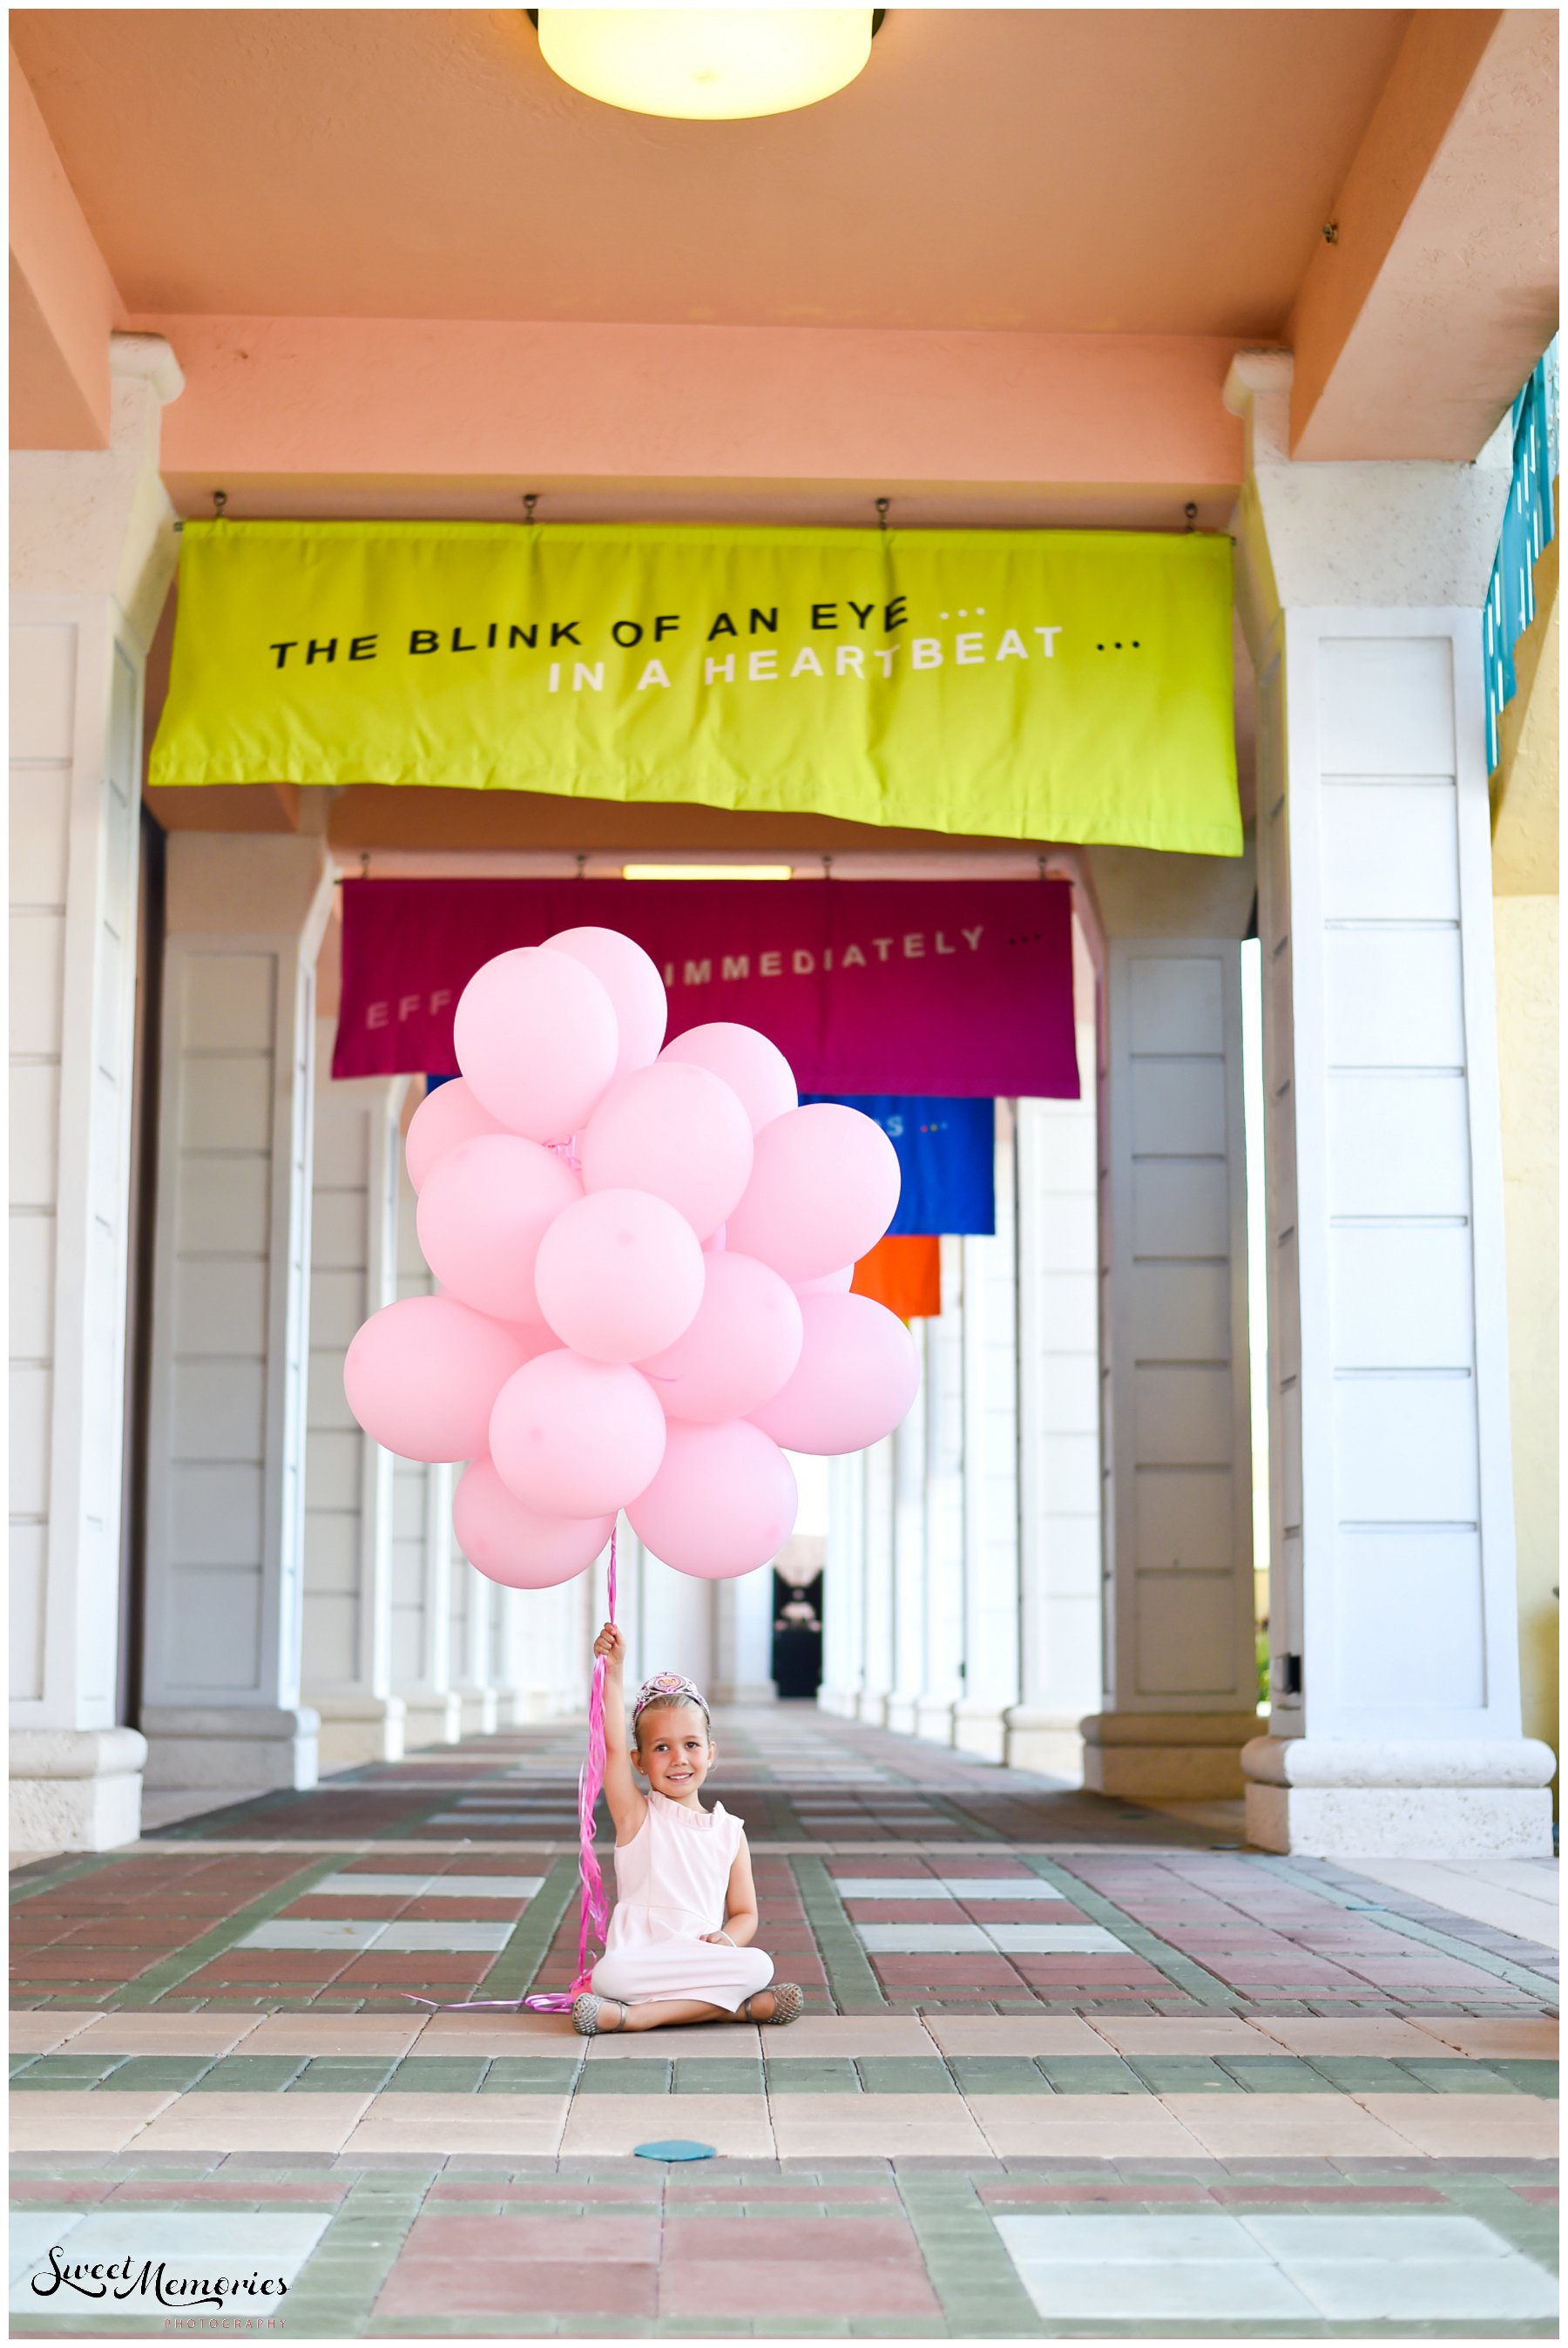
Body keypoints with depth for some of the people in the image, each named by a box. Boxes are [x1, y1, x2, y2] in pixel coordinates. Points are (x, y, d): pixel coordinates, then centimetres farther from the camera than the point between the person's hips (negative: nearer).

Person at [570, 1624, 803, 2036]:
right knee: (608, 1976, -36)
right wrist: (612, 1673, -16)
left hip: (706, 1961, 3)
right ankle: (732, 2007, -26)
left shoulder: (730, 1833, 13)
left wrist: (727, 1939, -8)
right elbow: (613, 1745, -7)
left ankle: (639, 2015, -24)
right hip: (639, 1961, -3)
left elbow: (745, 1913, 16)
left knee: (759, 1966, -28)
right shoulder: (637, 1816, 7)